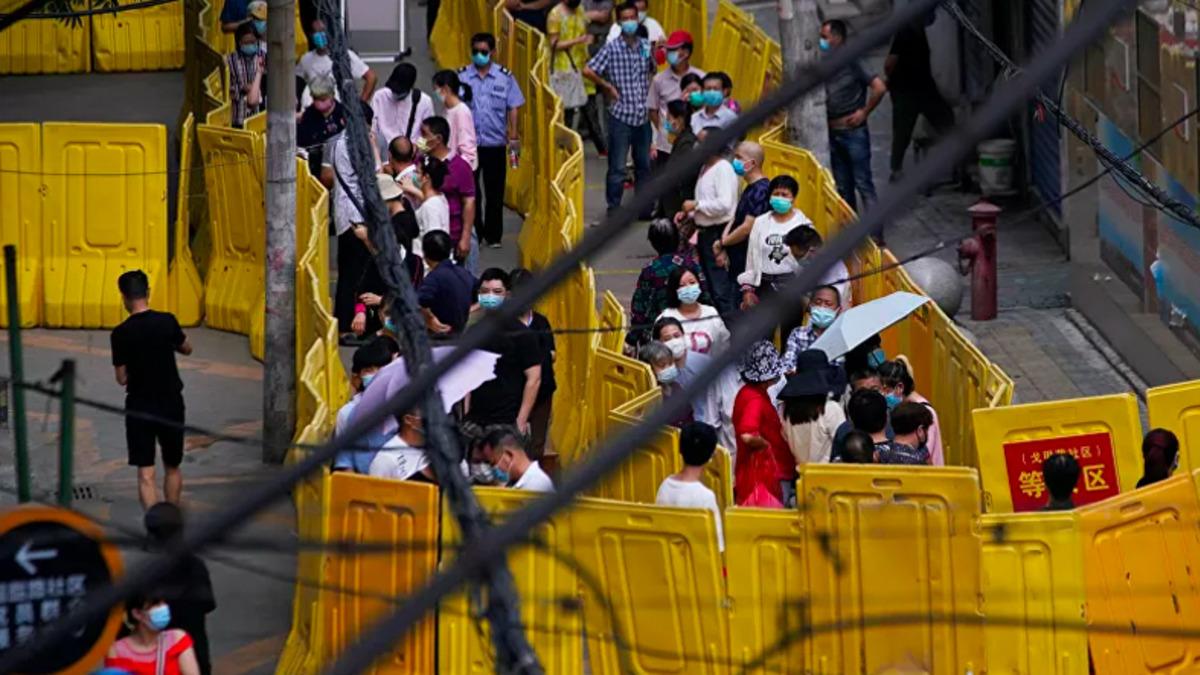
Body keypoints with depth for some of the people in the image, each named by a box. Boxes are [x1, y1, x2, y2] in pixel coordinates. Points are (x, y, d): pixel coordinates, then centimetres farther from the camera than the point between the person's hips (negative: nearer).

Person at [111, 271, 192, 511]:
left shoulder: (121, 333, -12)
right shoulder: (166, 321, -8)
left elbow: (121, 378, -6)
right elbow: (187, 349, 10)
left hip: (139, 408, -2)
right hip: (171, 404, 2)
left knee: (146, 474, -1)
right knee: (172, 467, 19)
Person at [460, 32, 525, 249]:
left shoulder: (504, 77, 0)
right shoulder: (461, 77, -1)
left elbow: (512, 108, 4)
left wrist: (513, 136, -1)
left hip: (495, 143, 0)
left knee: (494, 192, 7)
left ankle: (493, 235, 17)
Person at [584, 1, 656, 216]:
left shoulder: (646, 46, 5)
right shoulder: (611, 48, -8)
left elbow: (655, 71, 20)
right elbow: (588, 71, -11)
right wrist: (607, 86, -6)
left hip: (643, 116, 4)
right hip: (621, 116, -4)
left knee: (644, 165, 14)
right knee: (617, 167, 0)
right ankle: (613, 208, 8)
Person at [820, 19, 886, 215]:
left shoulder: (852, 64, -11)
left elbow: (879, 88, -18)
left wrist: (864, 112, -12)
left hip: (853, 131, -7)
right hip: (833, 133, 7)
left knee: (863, 183, -7)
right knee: (843, 187, 12)